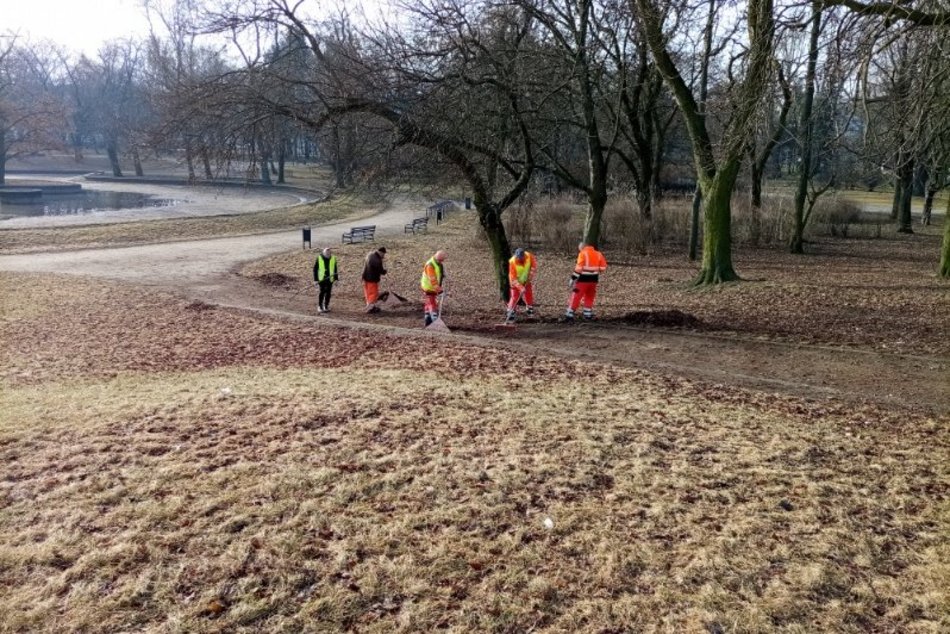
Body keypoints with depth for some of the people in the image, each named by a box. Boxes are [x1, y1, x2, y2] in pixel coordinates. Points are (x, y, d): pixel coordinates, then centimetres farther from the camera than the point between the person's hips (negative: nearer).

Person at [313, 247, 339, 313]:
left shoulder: (333, 258, 0)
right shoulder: (319, 258, -7)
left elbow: (335, 269, 9)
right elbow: (315, 269, -1)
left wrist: (336, 279, 8)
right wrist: (316, 280, -4)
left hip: (330, 279, 2)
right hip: (321, 279, -2)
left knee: (328, 293, 6)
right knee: (322, 292, -4)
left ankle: (326, 306, 19)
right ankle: (320, 307, 9)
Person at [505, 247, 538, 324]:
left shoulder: (529, 256, -24)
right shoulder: (512, 262, -33)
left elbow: (534, 266, -6)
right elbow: (513, 278, -30)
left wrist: (531, 276, -16)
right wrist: (520, 287, -36)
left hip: (527, 280, 4)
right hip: (516, 281, -4)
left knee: (529, 294, 15)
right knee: (514, 297, -10)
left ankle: (529, 309, 38)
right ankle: (510, 314, -5)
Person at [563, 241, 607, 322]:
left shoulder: (582, 253, -8)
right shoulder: (598, 254, 8)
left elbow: (579, 268, -14)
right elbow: (603, 267, 7)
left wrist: (573, 278, -9)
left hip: (583, 279, -5)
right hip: (594, 279, 5)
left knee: (576, 297, -2)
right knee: (590, 297, 18)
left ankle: (570, 315, -4)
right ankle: (588, 315, 20)